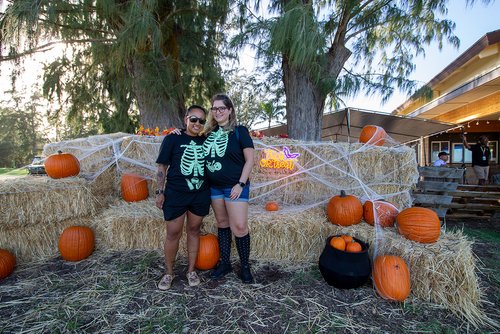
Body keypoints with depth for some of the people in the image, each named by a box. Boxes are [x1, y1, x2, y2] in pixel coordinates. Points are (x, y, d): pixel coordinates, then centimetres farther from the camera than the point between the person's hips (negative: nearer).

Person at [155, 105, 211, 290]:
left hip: (200, 194, 3)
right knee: (173, 234, 5)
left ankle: (191, 271, 28)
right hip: (176, 194, -3)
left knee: (194, 231, 12)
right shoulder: (172, 139, -4)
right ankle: (169, 273, 25)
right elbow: (162, 167, -2)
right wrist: (160, 192, -5)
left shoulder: (205, 141, 6)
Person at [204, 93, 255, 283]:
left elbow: (249, 160, -8)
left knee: (239, 227, -4)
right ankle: (225, 263, 28)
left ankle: (245, 266, 16)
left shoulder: (239, 131, -6)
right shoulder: (209, 132, 8)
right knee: (222, 223, 14)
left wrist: (241, 184, -14)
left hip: (234, 187, -5)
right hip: (214, 187, 5)